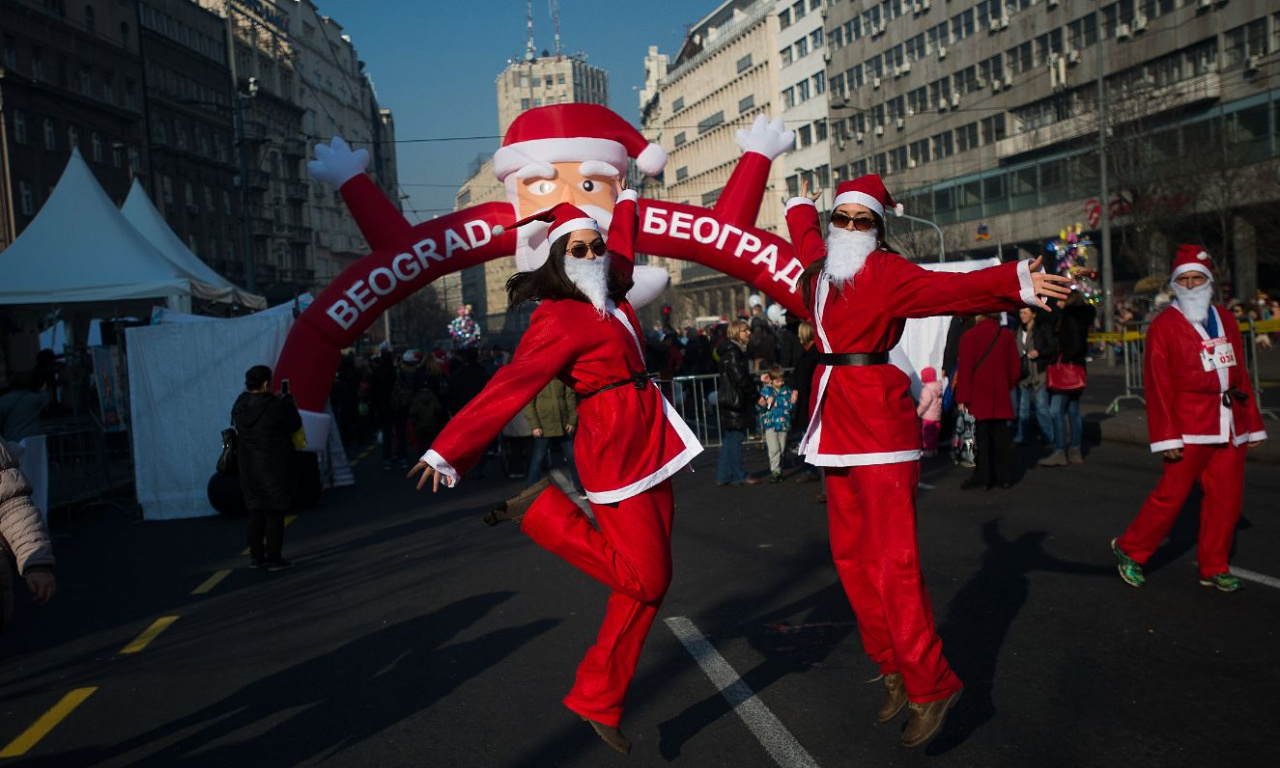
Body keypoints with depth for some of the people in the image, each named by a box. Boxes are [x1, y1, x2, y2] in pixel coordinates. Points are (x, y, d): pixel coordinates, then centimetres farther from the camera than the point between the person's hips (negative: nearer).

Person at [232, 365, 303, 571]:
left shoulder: (240, 406, -1)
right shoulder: (274, 407, -19)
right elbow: (295, 424, -6)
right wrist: (286, 400, 6)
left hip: (249, 468, 6)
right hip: (274, 469, -6)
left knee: (255, 513, 14)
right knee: (274, 514, 3)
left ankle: (256, 556, 21)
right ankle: (274, 558, 8)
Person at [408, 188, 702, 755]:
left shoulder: (610, 298, 11)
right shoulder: (559, 319, -14)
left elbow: (623, 248, 33)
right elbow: (509, 388, -21)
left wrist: (625, 203, 47)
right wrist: (448, 451, -25)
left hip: (651, 445, 9)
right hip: (614, 452, -9)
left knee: (649, 582, 7)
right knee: (645, 579, -8)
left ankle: (600, 700, 16)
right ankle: (541, 512, 5)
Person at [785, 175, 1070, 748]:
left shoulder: (886, 271, -8)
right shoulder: (819, 270, 12)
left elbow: (948, 288, -24)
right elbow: (806, 236, 34)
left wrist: (1015, 283, -38)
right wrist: (801, 207, 50)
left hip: (879, 423, -7)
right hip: (838, 426, 8)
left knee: (891, 562, -9)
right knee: (850, 556, 10)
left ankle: (930, 688, 3)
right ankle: (894, 670, 24)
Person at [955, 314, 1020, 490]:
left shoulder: (969, 336, -10)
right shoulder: (1006, 335, 3)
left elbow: (964, 370, -10)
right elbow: (1014, 367, 9)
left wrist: (962, 398, -6)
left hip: (978, 398, -4)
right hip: (1001, 397, 4)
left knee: (982, 436, 1)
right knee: (1000, 434, 10)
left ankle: (982, 477, 3)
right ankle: (1004, 476, 14)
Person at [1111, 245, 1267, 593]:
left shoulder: (1225, 320, 13)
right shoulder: (1164, 326, -5)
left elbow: (1240, 374, 15)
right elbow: (1157, 385, -10)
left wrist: (1252, 423, 14)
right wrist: (1166, 437, -14)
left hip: (1230, 426, 6)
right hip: (1190, 427, -6)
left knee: (1227, 498, 7)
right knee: (1172, 494, -3)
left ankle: (1214, 568, 20)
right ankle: (1130, 550, 14)